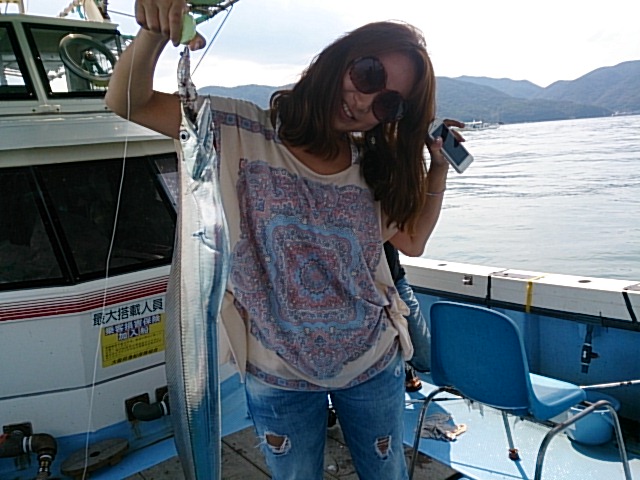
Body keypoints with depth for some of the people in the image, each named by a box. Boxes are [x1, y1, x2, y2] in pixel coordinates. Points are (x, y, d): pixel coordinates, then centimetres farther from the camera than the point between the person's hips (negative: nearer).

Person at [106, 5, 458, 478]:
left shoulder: (373, 169, -3)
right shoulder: (244, 132, -14)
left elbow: (412, 240, 7)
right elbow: (128, 102, -15)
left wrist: (440, 164, -1)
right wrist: (155, 32, -34)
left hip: (374, 366, 3)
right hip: (279, 375, -2)